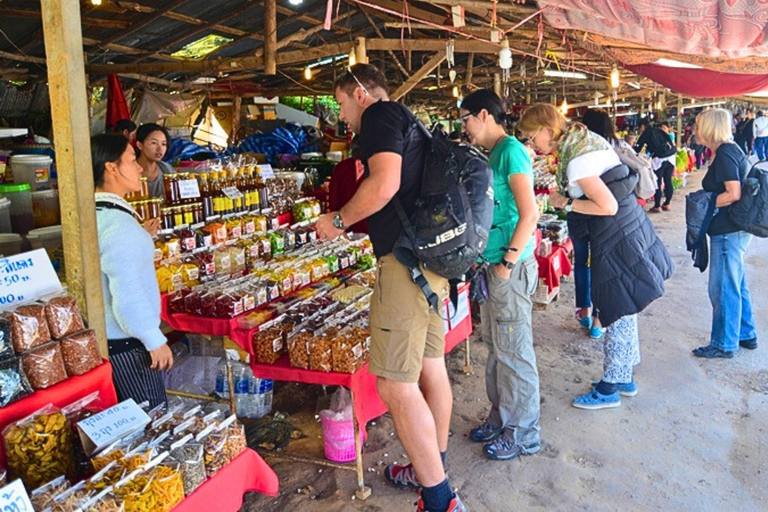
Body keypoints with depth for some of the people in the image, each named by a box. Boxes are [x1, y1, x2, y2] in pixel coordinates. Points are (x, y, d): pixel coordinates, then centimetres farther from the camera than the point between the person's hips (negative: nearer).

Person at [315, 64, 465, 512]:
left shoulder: (380, 114, -6)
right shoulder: (409, 121, 23)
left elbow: (384, 184, -22)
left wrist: (340, 220, -9)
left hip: (405, 259, -10)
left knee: (396, 384, -7)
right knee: (430, 367, 17)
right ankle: (434, 468, 32)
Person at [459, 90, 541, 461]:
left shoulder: (510, 151, -14)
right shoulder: (493, 154, 15)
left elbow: (530, 214, -21)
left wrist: (508, 262, -18)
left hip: (510, 268, -10)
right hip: (492, 266, 10)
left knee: (513, 352, 1)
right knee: (495, 346, 18)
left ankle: (523, 433, 16)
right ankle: (501, 418, 33)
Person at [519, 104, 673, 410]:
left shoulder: (576, 161, -21)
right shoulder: (586, 139, 8)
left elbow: (608, 206, -24)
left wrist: (566, 203, -14)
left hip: (617, 240, -10)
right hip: (630, 231, 10)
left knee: (617, 312, 1)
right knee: (623, 310, 18)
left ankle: (609, 389, 14)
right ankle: (625, 378, 32)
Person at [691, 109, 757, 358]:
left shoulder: (724, 154, -17)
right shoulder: (731, 150, 13)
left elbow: (734, 194, -24)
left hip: (728, 231, -10)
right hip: (735, 228, 10)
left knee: (722, 288, 0)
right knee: (737, 285, 19)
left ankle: (724, 344, 11)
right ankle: (746, 335, 32)